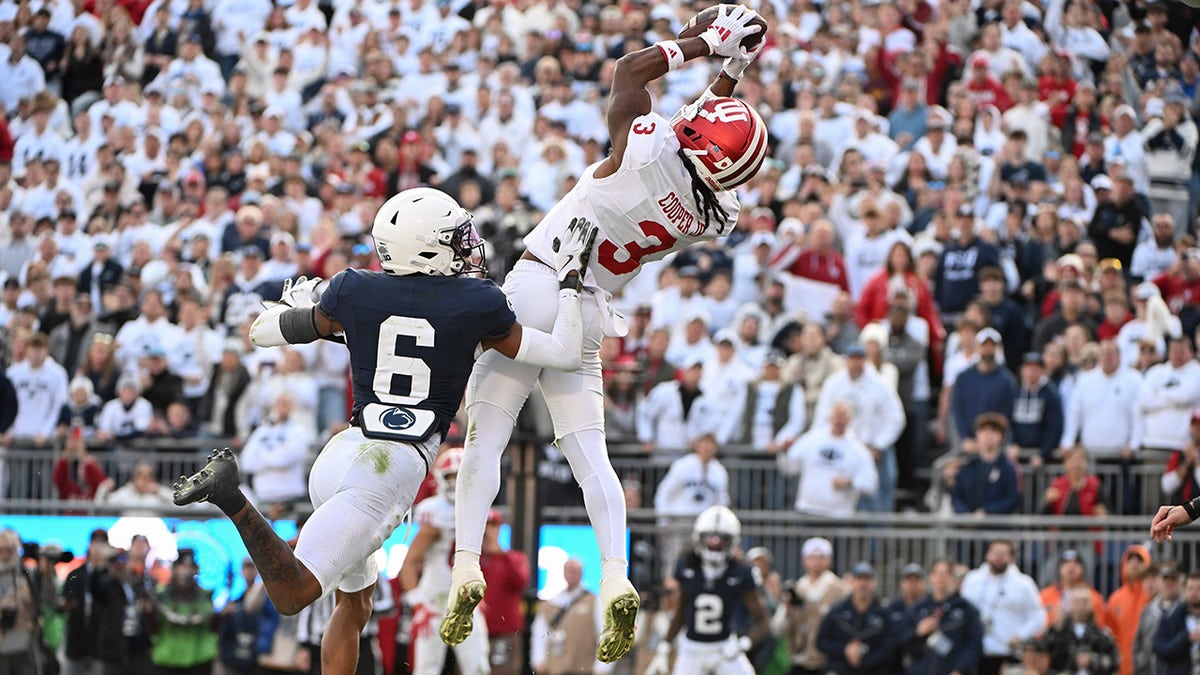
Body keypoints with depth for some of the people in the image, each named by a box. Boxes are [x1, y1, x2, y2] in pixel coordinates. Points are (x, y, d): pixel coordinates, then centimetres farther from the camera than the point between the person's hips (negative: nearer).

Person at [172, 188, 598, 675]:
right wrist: (569, 281, 22)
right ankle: (232, 498, -33)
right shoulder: (475, 305, -1)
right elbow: (564, 355, 9)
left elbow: (262, 332, 19)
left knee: (355, 604, 22)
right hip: (394, 468, -6)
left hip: (340, 453, 6)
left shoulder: (354, 292, 7)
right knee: (292, 595, -14)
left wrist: (295, 303, 40)